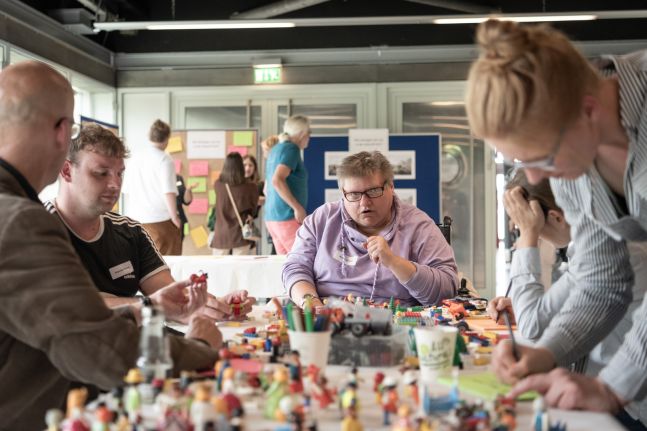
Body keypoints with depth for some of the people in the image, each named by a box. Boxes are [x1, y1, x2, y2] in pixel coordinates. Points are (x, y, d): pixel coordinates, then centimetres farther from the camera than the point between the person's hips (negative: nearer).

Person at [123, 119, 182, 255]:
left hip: (136, 218, 6)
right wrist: (175, 217, -7)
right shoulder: (164, 159, -9)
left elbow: (127, 191, 15)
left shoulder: (135, 158, 9)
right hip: (160, 219, -6)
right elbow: (169, 192, -15)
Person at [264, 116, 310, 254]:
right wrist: (298, 207, -20)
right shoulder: (291, 148, -9)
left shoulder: (276, 149, 17)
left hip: (271, 217, 9)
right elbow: (277, 181, -23)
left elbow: (267, 188, 22)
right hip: (287, 217, -9)